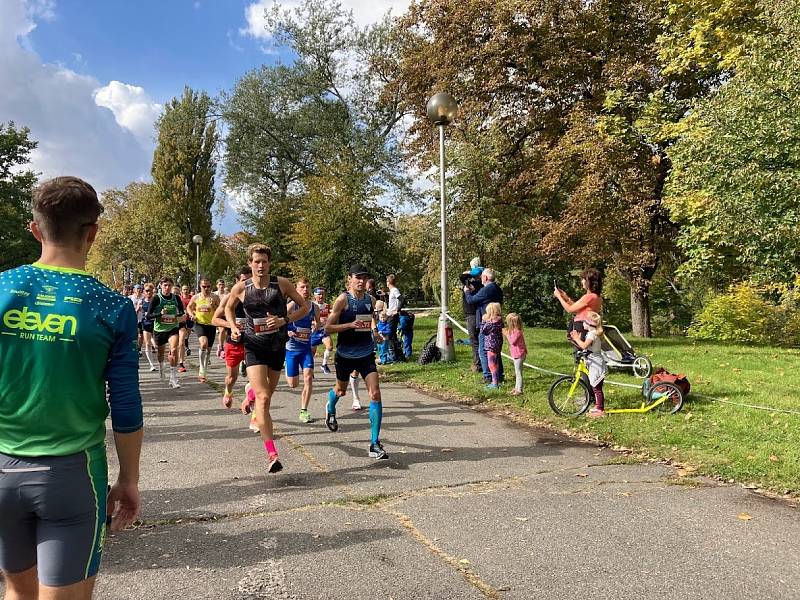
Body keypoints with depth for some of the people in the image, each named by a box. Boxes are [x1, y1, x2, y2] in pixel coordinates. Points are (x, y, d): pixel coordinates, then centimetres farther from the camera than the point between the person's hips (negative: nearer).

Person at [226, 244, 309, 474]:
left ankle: (251, 398, 60)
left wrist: (284, 320, -15)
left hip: (278, 346, 3)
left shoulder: (282, 284, -5)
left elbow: (305, 307, 0)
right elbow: (228, 308, 17)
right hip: (254, 346, -2)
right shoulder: (241, 288, -3)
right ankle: (272, 454, -19)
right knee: (263, 398, -17)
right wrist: (233, 327, 0)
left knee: (267, 394, 21)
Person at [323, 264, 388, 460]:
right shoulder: (343, 299, -12)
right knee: (341, 390, 21)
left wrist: (375, 332, 6)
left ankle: (375, 445, -7)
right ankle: (330, 409, 61)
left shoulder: (370, 299, 3)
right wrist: (351, 325, -25)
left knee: (375, 394, -13)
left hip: (366, 354, 2)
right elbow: (328, 327, -13)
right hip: (345, 354, -2)